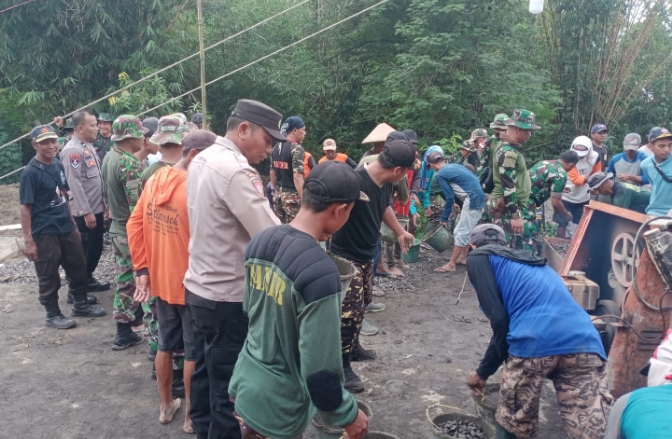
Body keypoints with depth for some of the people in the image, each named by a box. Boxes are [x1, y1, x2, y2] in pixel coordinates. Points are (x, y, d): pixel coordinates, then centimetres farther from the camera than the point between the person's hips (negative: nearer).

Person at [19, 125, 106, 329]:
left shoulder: (58, 166, 6)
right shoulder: (30, 172, -15)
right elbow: (25, 208, -14)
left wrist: (73, 224, 17)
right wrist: (28, 241, -16)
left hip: (66, 228, 7)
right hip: (44, 233, -7)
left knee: (78, 267, 16)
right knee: (48, 276, 6)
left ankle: (80, 304, 34)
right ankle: (52, 314, 22)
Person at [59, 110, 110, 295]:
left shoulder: (88, 146, 12)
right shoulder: (72, 150, -17)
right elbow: (75, 184, -22)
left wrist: (103, 203, 17)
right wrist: (86, 212, -22)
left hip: (97, 209, 9)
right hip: (85, 213, -9)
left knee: (96, 248, 18)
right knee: (83, 252, 1)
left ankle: (88, 280, 35)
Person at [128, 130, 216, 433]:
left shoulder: (155, 180, 1)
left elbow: (134, 225, 5)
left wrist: (143, 269, 8)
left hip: (161, 280, 7)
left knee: (166, 345, 21)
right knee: (194, 352, 9)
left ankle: (166, 406, 37)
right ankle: (192, 416, 24)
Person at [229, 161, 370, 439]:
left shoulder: (260, 242, -7)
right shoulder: (321, 272, -30)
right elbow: (319, 369, -25)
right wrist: (349, 415, -9)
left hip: (245, 383, 6)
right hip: (279, 404, -6)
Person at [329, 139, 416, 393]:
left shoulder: (386, 184, -3)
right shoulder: (354, 182, -31)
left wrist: (400, 232, 30)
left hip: (367, 254, 9)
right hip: (346, 257, -8)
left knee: (362, 304, 21)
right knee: (350, 311, -6)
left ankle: (352, 345, 41)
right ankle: (342, 366, 8)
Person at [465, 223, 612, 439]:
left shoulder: (479, 257, 18)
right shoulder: (532, 262, 37)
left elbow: (499, 320, 6)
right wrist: (483, 372, 48)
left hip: (535, 342, -5)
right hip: (585, 342, 6)